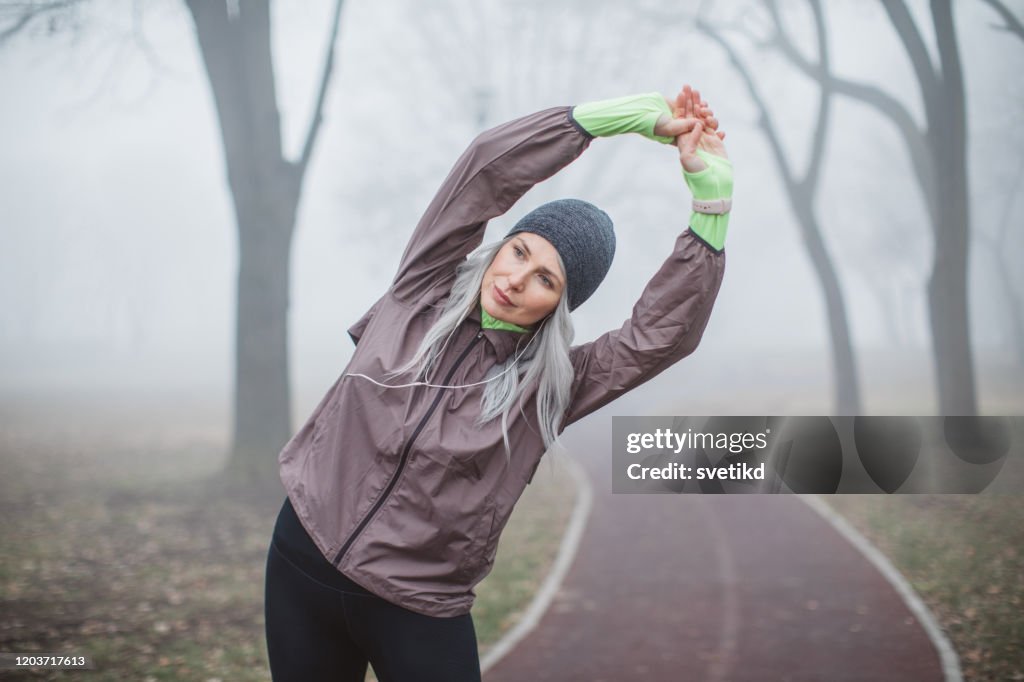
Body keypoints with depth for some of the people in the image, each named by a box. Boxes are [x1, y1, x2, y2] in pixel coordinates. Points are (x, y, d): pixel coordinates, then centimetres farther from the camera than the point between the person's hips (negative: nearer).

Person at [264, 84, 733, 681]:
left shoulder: (550, 386, -5)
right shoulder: (424, 291, -1)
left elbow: (665, 332, -18)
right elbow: (490, 168, -10)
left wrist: (711, 199, -25)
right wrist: (636, 115, -15)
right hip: (304, 561, 2)